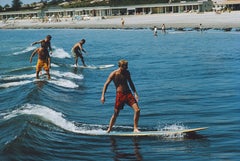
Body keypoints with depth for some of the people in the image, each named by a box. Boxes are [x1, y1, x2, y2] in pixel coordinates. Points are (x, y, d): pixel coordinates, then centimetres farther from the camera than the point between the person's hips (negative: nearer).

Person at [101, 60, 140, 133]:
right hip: (120, 94, -4)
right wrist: (103, 96, -11)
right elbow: (106, 84, -5)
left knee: (137, 110, -11)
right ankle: (109, 130, 20)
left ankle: (135, 128, -2)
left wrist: (135, 93, 14)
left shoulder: (127, 73, 7)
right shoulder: (114, 74, -8)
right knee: (116, 114, 3)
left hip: (128, 93, 4)